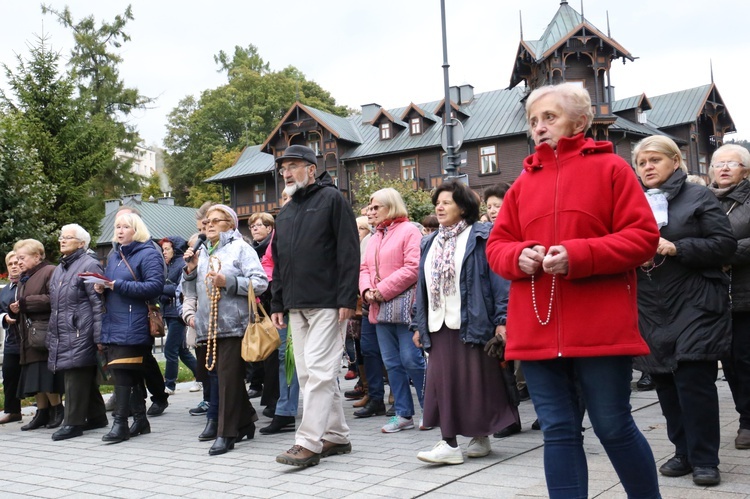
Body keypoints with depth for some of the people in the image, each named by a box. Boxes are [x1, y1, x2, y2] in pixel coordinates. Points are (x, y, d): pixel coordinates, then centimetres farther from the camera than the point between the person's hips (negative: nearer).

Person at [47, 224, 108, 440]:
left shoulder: (89, 266, -7)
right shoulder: (60, 269, 21)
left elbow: (98, 304, -12)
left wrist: (98, 337, -16)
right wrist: (51, 336, 21)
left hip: (80, 334, -8)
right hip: (62, 334, 9)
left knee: (76, 376, -7)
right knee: (86, 378, 13)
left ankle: (74, 422, -1)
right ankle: (96, 417, 21)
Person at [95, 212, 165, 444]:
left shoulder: (148, 254, -6)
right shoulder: (114, 255, 18)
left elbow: (155, 285, -18)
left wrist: (120, 285, -20)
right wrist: (101, 287, 2)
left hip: (133, 326, -8)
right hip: (113, 323, 8)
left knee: (122, 372, -9)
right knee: (132, 374, 12)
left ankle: (120, 422, -5)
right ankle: (140, 419, 20)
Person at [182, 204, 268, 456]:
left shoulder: (240, 248, 1)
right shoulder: (202, 253, 20)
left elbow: (260, 283, -9)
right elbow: (190, 292, 21)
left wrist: (228, 282, -18)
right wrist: (190, 270, 4)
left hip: (233, 324, -7)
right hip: (209, 326, 7)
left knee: (228, 377, -8)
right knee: (220, 376, 10)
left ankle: (226, 433, -2)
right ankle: (245, 423, 23)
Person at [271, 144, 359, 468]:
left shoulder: (331, 199, -3)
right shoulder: (285, 213, 20)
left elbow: (348, 251, -10)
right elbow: (278, 262, 22)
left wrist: (347, 298, -16)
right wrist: (277, 303, 15)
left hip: (328, 304, -8)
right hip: (296, 306, 8)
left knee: (318, 370, -10)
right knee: (308, 373, 8)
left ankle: (309, 442, -7)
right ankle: (336, 436, 18)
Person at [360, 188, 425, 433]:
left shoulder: (408, 231, -6)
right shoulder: (375, 237, 19)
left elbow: (413, 268, -16)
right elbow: (364, 268, 18)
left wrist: (383, 290, -15)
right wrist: (366, 290, -3)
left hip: (404, 306, -8)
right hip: (380, 309, 8)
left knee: (411, 359, -6)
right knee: (392, 362, 9)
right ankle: (404, 414, 17)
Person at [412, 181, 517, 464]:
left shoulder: (481, 238, -1)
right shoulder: (430, 243, 18)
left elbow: (499, 279, -7)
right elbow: (423, 286, 19)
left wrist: (501, 319, -15)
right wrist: (420, 324, 15)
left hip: (472, 323, -5)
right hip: (439, 325, 6)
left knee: (476, 381, 1)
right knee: (443, 382, 1)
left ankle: (481, 437, 16)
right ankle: (449, 443, 5)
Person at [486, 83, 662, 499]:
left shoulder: (610, 168, 1)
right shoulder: (524, 183, 13)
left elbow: (643, 235, -6)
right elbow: (496, 245, 14)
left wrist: (579, 255, -18)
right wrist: (519, 256, -9)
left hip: (600, 327, -4)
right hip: (538, 331, 4)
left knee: (613, 428, 5)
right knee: (558, 432, 7)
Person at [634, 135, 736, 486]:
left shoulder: (697, 196, 0)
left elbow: (725, 244, -7)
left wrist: (677, 248, -16)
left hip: (694, 306, -5)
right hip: (651, 310, 5)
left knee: (694, 381, -7)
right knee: (666, 383, 8)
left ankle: (704, 460, 3)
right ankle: (684, 451, 21)